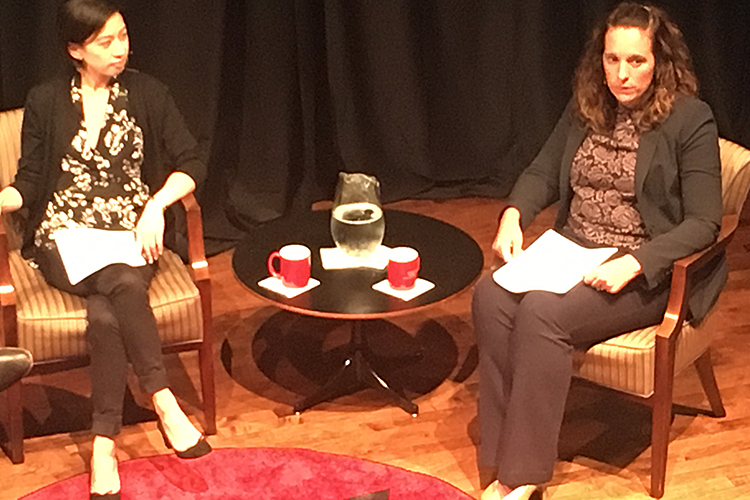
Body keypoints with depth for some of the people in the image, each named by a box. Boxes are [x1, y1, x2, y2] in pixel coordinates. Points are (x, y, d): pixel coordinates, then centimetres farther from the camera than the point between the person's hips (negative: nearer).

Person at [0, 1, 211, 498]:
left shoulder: (146, 93, 7)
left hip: (131, 232, 1)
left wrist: (157, 204, -11)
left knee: (105, 312, -32)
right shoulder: (46, 102, 6)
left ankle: (104, 442, -28)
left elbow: (191, 163, 6)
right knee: (124, 285, -34)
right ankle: (163, 401, -29)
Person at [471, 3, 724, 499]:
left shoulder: (691, 120, -9)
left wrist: (633, 265, -24)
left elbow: (703, 223, -11)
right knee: (491, 295, -24)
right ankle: (504, 455, -20)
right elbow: (543, 173, 17)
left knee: (542, 310, -31)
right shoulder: (586, 108, 9)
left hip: (646, 271, -6)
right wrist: (513, 216, -5)